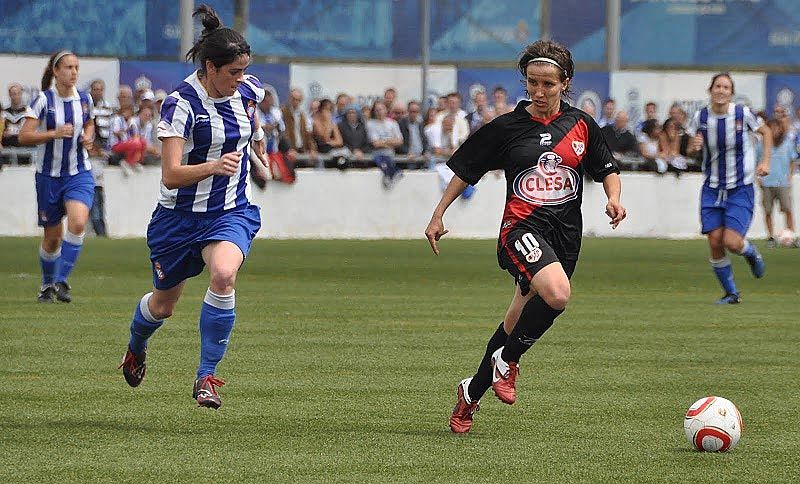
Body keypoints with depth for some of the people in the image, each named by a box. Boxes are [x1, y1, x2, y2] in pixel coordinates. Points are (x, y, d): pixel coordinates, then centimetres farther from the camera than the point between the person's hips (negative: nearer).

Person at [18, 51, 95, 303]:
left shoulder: (84, 99, 2)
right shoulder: (43, 100, -10)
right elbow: (24, 136, -14)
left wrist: (88, 136, 1)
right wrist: (55, 133, -26)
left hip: (79, 174, 2)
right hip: (49, 176, -2)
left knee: (78, 223, -24)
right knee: (53, 237, 7)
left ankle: (61, 280, -13)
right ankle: (47, 285, 30)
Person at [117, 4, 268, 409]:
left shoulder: (248, 90, -5)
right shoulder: (180, 104, -21)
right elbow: (171, 176, -26)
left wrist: (258, 139, 38)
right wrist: (213, 166, -42)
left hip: (232, 212, 2)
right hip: (181, 215, -2)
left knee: (223, 273, -29)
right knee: (163, 304, 15)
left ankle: (206, 377, -20)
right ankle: (136, 348, 52)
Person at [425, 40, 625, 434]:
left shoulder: (581, 125, 8)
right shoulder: (505, 128, 1)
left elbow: (607, 168, 19)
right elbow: (465, 169, 11)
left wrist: (613, 197, -2)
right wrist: (438, 215, 10)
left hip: (566, 234, 4)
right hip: (523, 228, -4)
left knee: (518, 323, 8)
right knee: (557, 294, -32)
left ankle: (471, 393, 28)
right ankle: (506, 360, -9)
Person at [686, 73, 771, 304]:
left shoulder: (743, 114, -10)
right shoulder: (700, 117, -4)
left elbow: (766, 132, 9)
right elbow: (689, 152, 8)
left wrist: (765, 161, -1)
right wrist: (693, 147, -15)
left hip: (740, 189, -3)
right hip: (712, 189, 3)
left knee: (732, 242, -15)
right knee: (715, 243, -4)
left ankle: (752, 253, 23)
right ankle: (731, 293, 15)